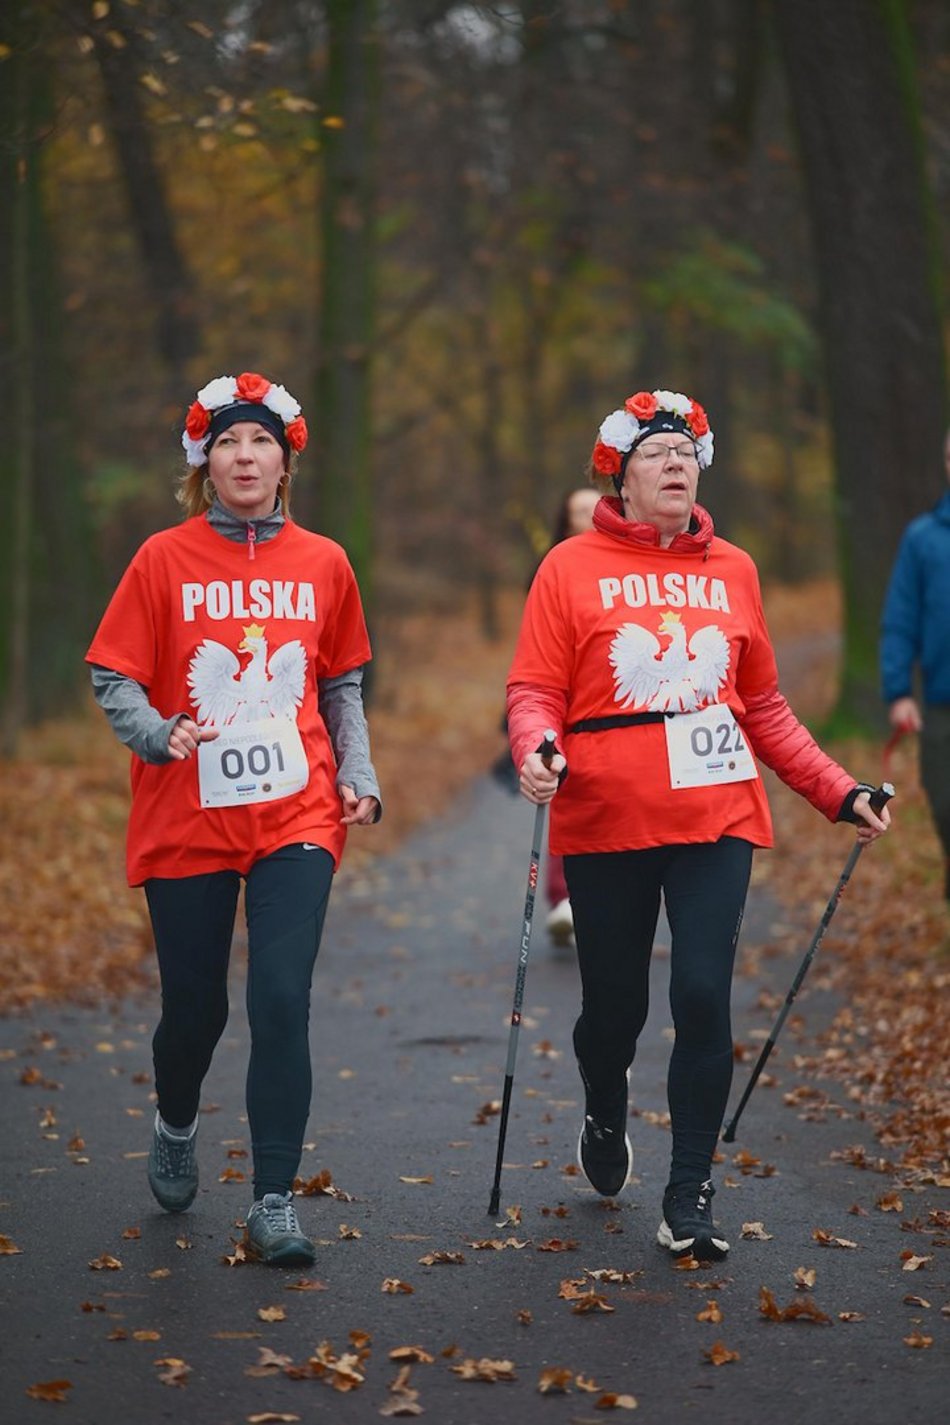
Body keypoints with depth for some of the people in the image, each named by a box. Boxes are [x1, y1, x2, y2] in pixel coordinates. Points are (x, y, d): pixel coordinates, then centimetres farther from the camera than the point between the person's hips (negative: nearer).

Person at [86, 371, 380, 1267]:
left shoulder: (322, 565, 6)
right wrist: (161, 735, -19)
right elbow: (114, 679, -1)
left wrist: (358, 777, 5)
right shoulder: (164, 560, -1)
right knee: (195, 1007, 8)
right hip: (186, 819, 0)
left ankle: (273, 1205, -5)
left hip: (296, 818, 1)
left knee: (282, 1001, -12)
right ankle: (176, 1128, 41)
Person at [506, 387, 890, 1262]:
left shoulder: (732, 571, 10)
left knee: (703, 997, -9)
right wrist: (535, 751, -23)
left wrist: (837, 792, 12)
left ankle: (691, 1192, 4)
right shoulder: (572, 568, 1)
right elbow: (536, 690, -2)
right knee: (616, 1005, 9)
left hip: (716, 818, 2)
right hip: (605, 823, -1)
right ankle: (605, 1121, 42)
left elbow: (763, 706, 16)